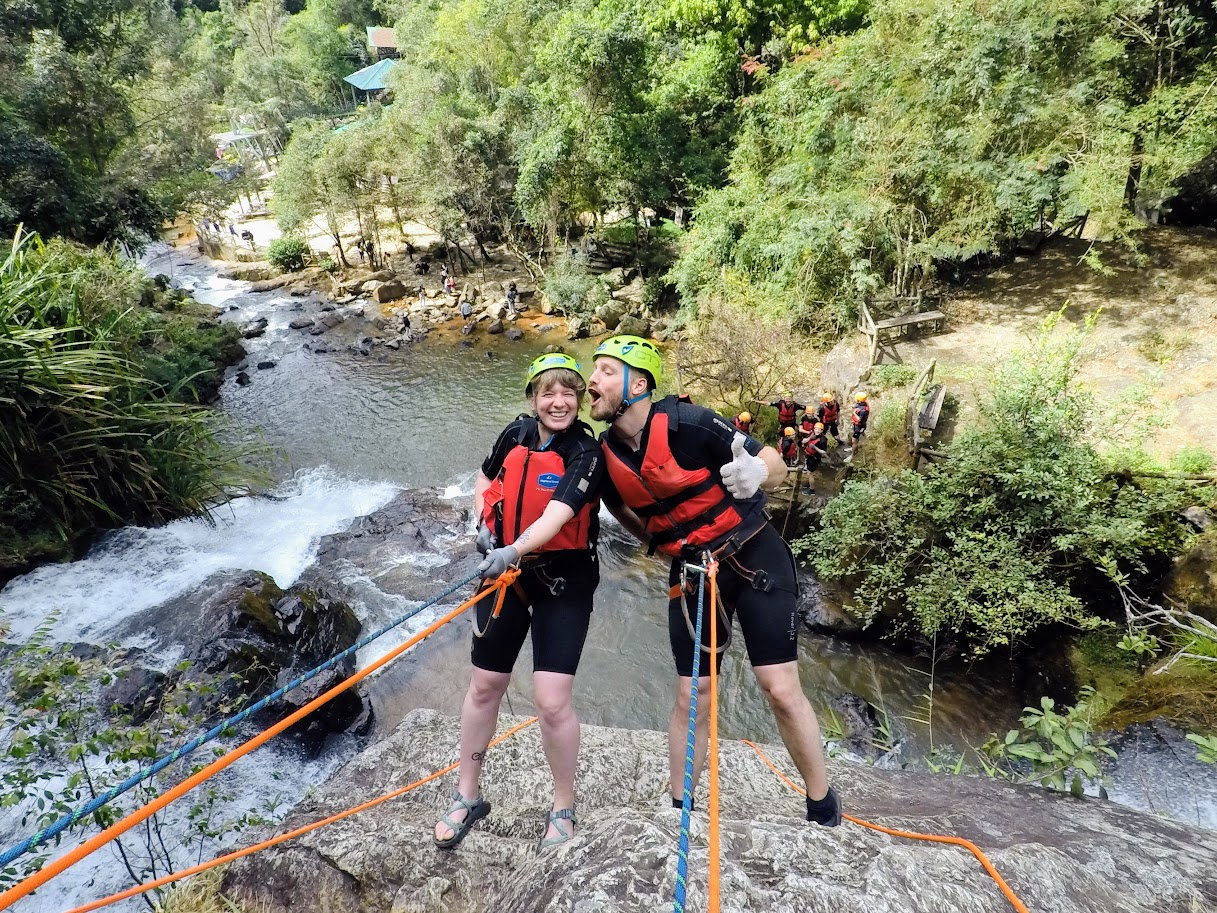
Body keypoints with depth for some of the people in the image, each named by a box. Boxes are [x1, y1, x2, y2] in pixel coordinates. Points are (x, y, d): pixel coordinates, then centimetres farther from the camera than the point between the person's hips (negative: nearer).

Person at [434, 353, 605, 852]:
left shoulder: (587, 453, -15)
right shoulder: (516, 434, 0)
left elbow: (556, 515, -29)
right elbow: (484, 480, 17)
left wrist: (516, 550, -44)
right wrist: (484, 524, 0)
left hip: (562, 583, -4)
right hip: (505, 573, 5)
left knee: (552, 700, -8)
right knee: (484, 686, 12)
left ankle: (563, 809, 16)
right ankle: (467, 796, 31)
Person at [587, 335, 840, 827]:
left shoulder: (687, 422, -22)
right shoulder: (607, 453, -5)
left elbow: (777, 465, -17)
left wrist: (755, 473, -38)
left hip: (754, 557, -4)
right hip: (690, 570, 5)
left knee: (781, 691, -4)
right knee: (691, 700, 7)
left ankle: (824, 812, 17)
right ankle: (679, 813, 24)